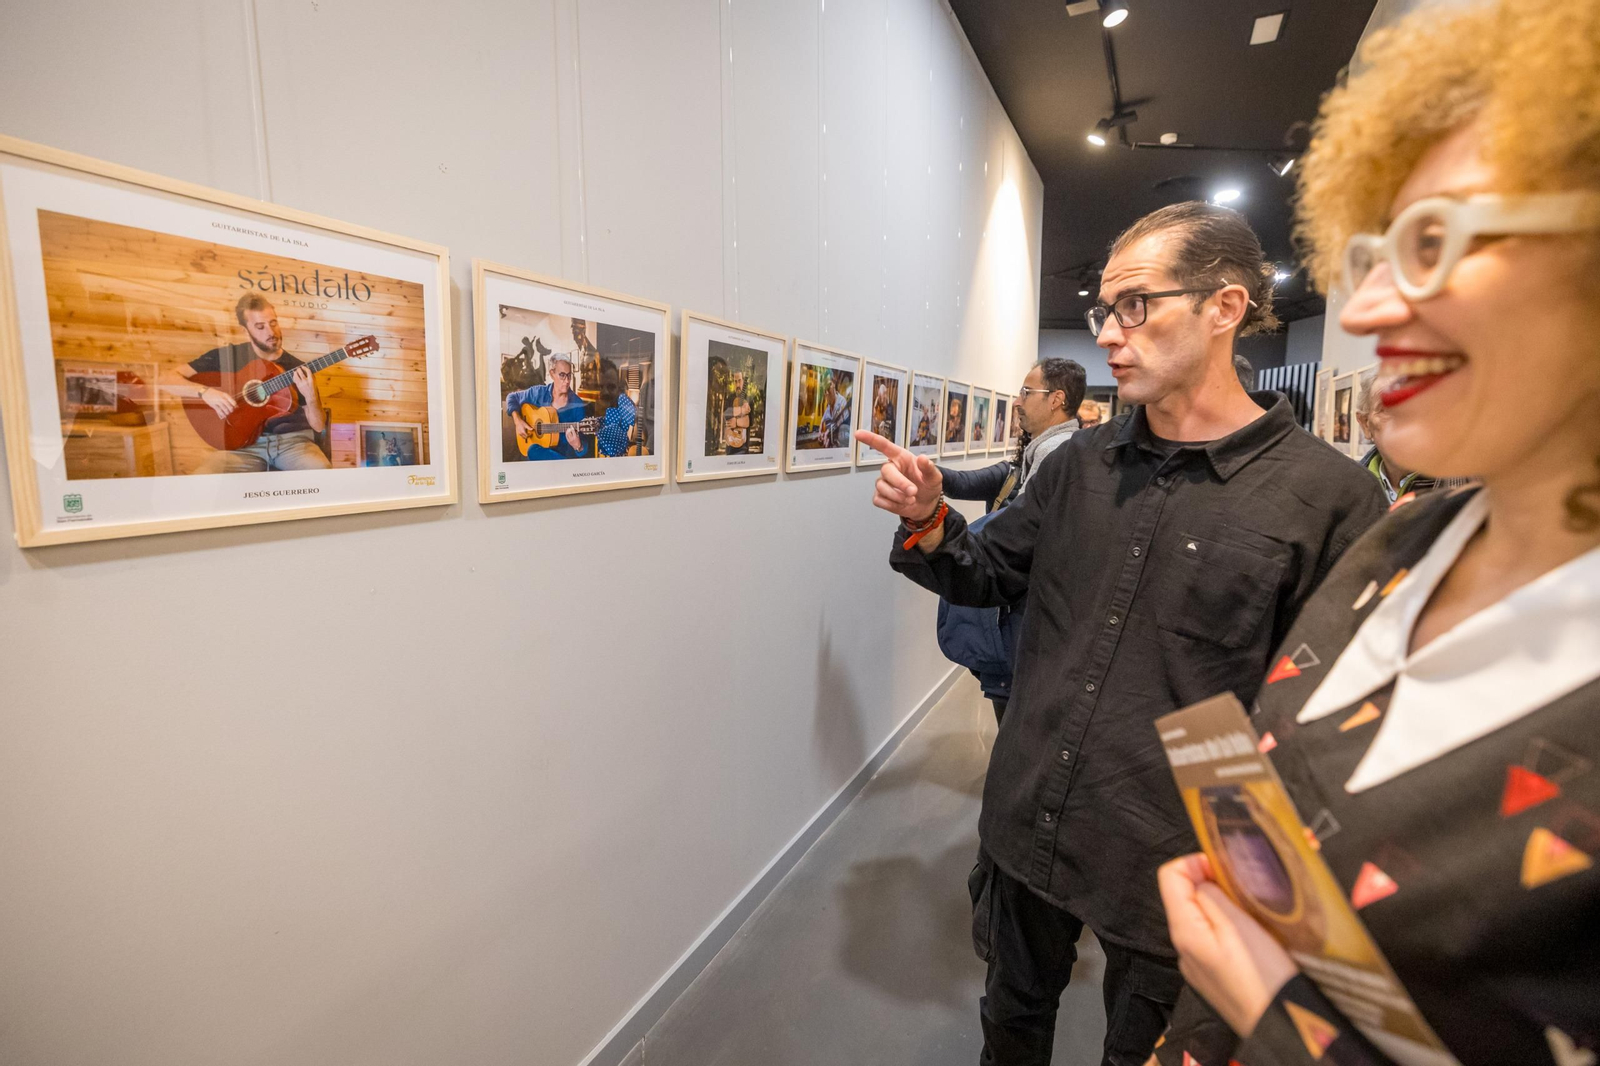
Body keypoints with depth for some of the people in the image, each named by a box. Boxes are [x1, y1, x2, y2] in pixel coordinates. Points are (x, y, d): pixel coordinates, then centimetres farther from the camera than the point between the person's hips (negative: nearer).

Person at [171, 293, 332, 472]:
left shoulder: (298, 369, 6)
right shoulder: (227, 356, 7)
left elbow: (319, 426, 2)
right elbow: (169, 380, 7)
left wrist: (311, 397, -18)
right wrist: (205, 392, -12)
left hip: (292, 440, 0)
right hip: (244, 444, 0)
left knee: (322, 471, -34)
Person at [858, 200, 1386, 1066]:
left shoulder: (1330, 498, -15)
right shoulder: (1080, 463, -1)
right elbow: (990, 574, 7)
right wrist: (929, 524, -13)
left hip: (1173, 868, -3)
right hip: (1023, 830, 4)